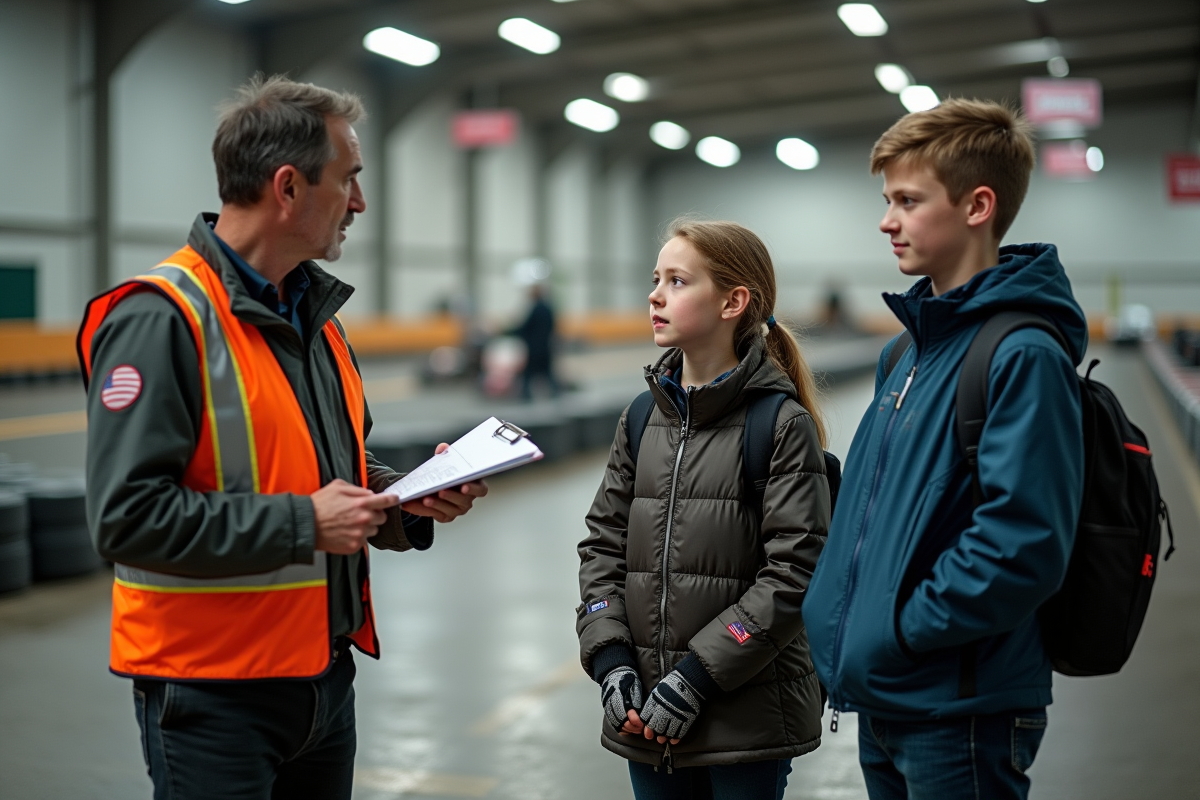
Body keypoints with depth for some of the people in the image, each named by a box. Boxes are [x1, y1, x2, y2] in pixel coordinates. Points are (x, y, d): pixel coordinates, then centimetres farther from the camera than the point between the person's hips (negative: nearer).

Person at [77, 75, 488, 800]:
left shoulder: (314, 315, 12)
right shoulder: (162, 319, -17)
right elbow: (128, 516, -24)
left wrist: (408, 500, 2)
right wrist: (303, 524, -22)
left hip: (326, 672, 8)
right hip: (211, 690, -8)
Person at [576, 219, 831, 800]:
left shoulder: (783, 424, -9)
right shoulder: (642, 421, 8)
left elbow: (793, 572, -13)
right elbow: (603, 544, 9)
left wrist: (697, 676, -16)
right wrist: (611, 661, -4)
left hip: (747, 716, -5)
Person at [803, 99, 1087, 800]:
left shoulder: (1024, 355, -18)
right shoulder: (906, 352, 10)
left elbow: (1023, 546, -25)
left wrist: (901, 629, -18)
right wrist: (842, 617, 8)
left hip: (962, 714, -8)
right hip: (884, 701, 8)